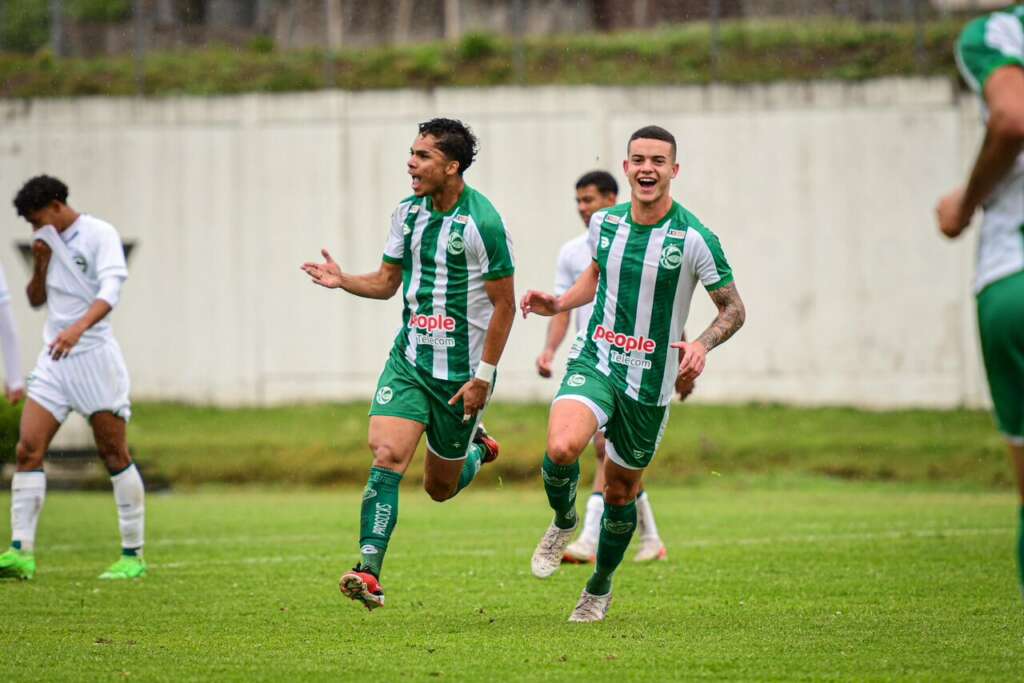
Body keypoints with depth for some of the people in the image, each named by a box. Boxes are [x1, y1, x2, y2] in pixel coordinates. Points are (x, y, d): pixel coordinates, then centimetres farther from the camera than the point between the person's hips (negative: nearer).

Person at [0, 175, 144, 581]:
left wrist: (78, 327, -39)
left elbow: (109, 292, -22)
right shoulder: (48, 242, 13)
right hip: (54, 358, 6)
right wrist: (40, 265, 1)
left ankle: (133, 555, 4)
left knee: (115, 456, -2)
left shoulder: (99, 235, -9)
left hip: (93, 354, -6)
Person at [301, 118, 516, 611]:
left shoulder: (483, 222, -15)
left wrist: (483, 376, -13)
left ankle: (477, 448, 44)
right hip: (409, 361, 4)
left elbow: (504, 304, -11)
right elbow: (387, 282, 14)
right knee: (387, 457, -17)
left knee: (440, 487, 9)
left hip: (462, 371, -4)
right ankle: (369, 573, -20)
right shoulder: (407, 213, 4)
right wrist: (342, 281, -7)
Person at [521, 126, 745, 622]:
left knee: (620, 491, 11)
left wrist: (703, 343, -24)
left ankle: (599, 589, 36)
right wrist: (559, 304, 5)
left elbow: (734, 308, -5)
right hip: (595, 361, 1)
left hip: (650, 381, -1)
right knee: (562, 447, -27)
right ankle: (563, 521, 6)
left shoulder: (694, 239, -13)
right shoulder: (604, 222, 1)